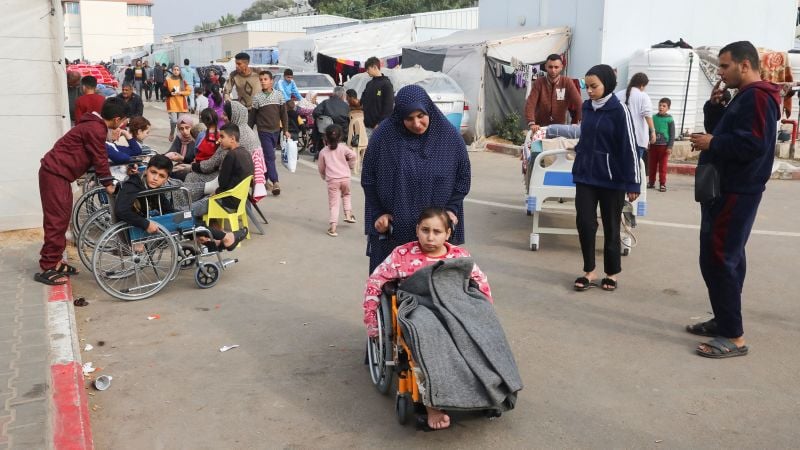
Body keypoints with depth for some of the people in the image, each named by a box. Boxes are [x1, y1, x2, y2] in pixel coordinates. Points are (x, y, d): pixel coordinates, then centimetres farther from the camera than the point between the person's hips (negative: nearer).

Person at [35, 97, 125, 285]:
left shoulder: (95, 124, 13)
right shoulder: (96, 129, -18)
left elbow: (99, 156, 21)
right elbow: (100, 158, -13)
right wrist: (108, 184, -3)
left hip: (57, 172, 10)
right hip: (55, 174, -10)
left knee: (61, 218, 14)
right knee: (57, 220, -7)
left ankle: (55, 261, 23)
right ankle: (47, 269, -2)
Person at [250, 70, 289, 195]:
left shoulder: (279, 95, 1)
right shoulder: (257, 97, -4)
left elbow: (284, 113, 5)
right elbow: (253, 116, 1)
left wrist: (286, 130, 3)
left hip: (276, 130, 3)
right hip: (264, 131, -3)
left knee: (268, 156, 12)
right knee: (270, 157, -10)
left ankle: (264, 178, 25)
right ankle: (275, 182, -14)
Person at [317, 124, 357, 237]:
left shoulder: (323, 152, 6)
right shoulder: (342, 147, 3)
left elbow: (321, 167, 13)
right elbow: (352, 155, -13)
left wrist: (324, 177, 32)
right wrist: (350, 165, 6)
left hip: (332, 180, 0)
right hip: (345, 178, 1)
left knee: (333, 204, 0)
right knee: (346, 194, 31)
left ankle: (333, 227, -7)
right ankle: (348, 214, 19)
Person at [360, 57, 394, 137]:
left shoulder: (386, 84, -7)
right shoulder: (369, 84, 15)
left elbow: (388, 106, -13)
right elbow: (363, 101, 21)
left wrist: (381, 123, -17)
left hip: (380, 125, -7)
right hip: (369, 125, 7)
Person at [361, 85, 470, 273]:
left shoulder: (450, 137, -5)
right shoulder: (383, 137, -8)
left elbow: (463, 178, 5)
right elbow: (368, 179, 2)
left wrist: (451, 209, -5)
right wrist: (378, 214, -2)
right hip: (391, 230, 0)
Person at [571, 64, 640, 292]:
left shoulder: (619, 110, -10)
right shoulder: (587, 107, 5)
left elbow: (629, 148, -10)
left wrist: (633, 183, -11)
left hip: (611, 178, -4)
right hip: (585, 175, 4)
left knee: (611, 227, 6)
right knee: (584, 222, -3)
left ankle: (612, 273, 21)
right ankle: (590, 272, 12)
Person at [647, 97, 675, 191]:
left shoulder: (669, 119, -5)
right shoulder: (653, 117, 3)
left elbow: (672, 134, -4)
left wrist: (670, 147, -8)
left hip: (664, 146, -3)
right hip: (653, 145, 3)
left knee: (663, 166, 1)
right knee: (651, 165, 8)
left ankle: (662, 184, 7)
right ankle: (651, 182, 19)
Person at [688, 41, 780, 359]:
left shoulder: (757, 97, -16)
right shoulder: (745, 97, 18)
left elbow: (754, 144, -27)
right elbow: (724, 134, 18)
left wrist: (712, 144, -17)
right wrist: (714, 107, 4)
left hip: (735, 194, -11)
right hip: (727, 191, 11)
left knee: (717, 260, -11)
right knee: (727, 258, 15)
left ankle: (734, 337, -5)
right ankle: (724, 322, 26)